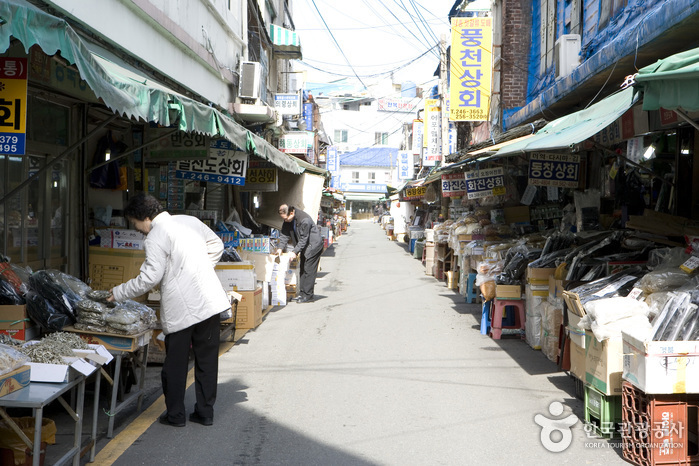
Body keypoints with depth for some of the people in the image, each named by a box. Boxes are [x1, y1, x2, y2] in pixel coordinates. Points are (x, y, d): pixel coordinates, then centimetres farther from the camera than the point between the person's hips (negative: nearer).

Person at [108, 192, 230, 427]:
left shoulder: (156, 237, -9)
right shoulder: (190, 221, 11)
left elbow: (149, 278, -13)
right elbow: (216, 245, 22)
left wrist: (118, 293, -1)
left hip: (181, 308, -6)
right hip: (210, 300, 6)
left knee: (175, 363, 8)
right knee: (207, 359, 11)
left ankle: (175, 414, 16)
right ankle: (205, 412, 19)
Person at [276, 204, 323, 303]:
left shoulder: (304, 220, -29)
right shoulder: (288, 219, -3)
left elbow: (303, 239, -24)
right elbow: (285, 234, 3)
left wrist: (295, 251, -23)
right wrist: (281, 247, -8)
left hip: (313, 246, -9)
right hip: (304, 247, 9)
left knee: (308, 271, -8)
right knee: (303, 270, 10)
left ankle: (308, 296, -4)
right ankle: (302, 293, 16)